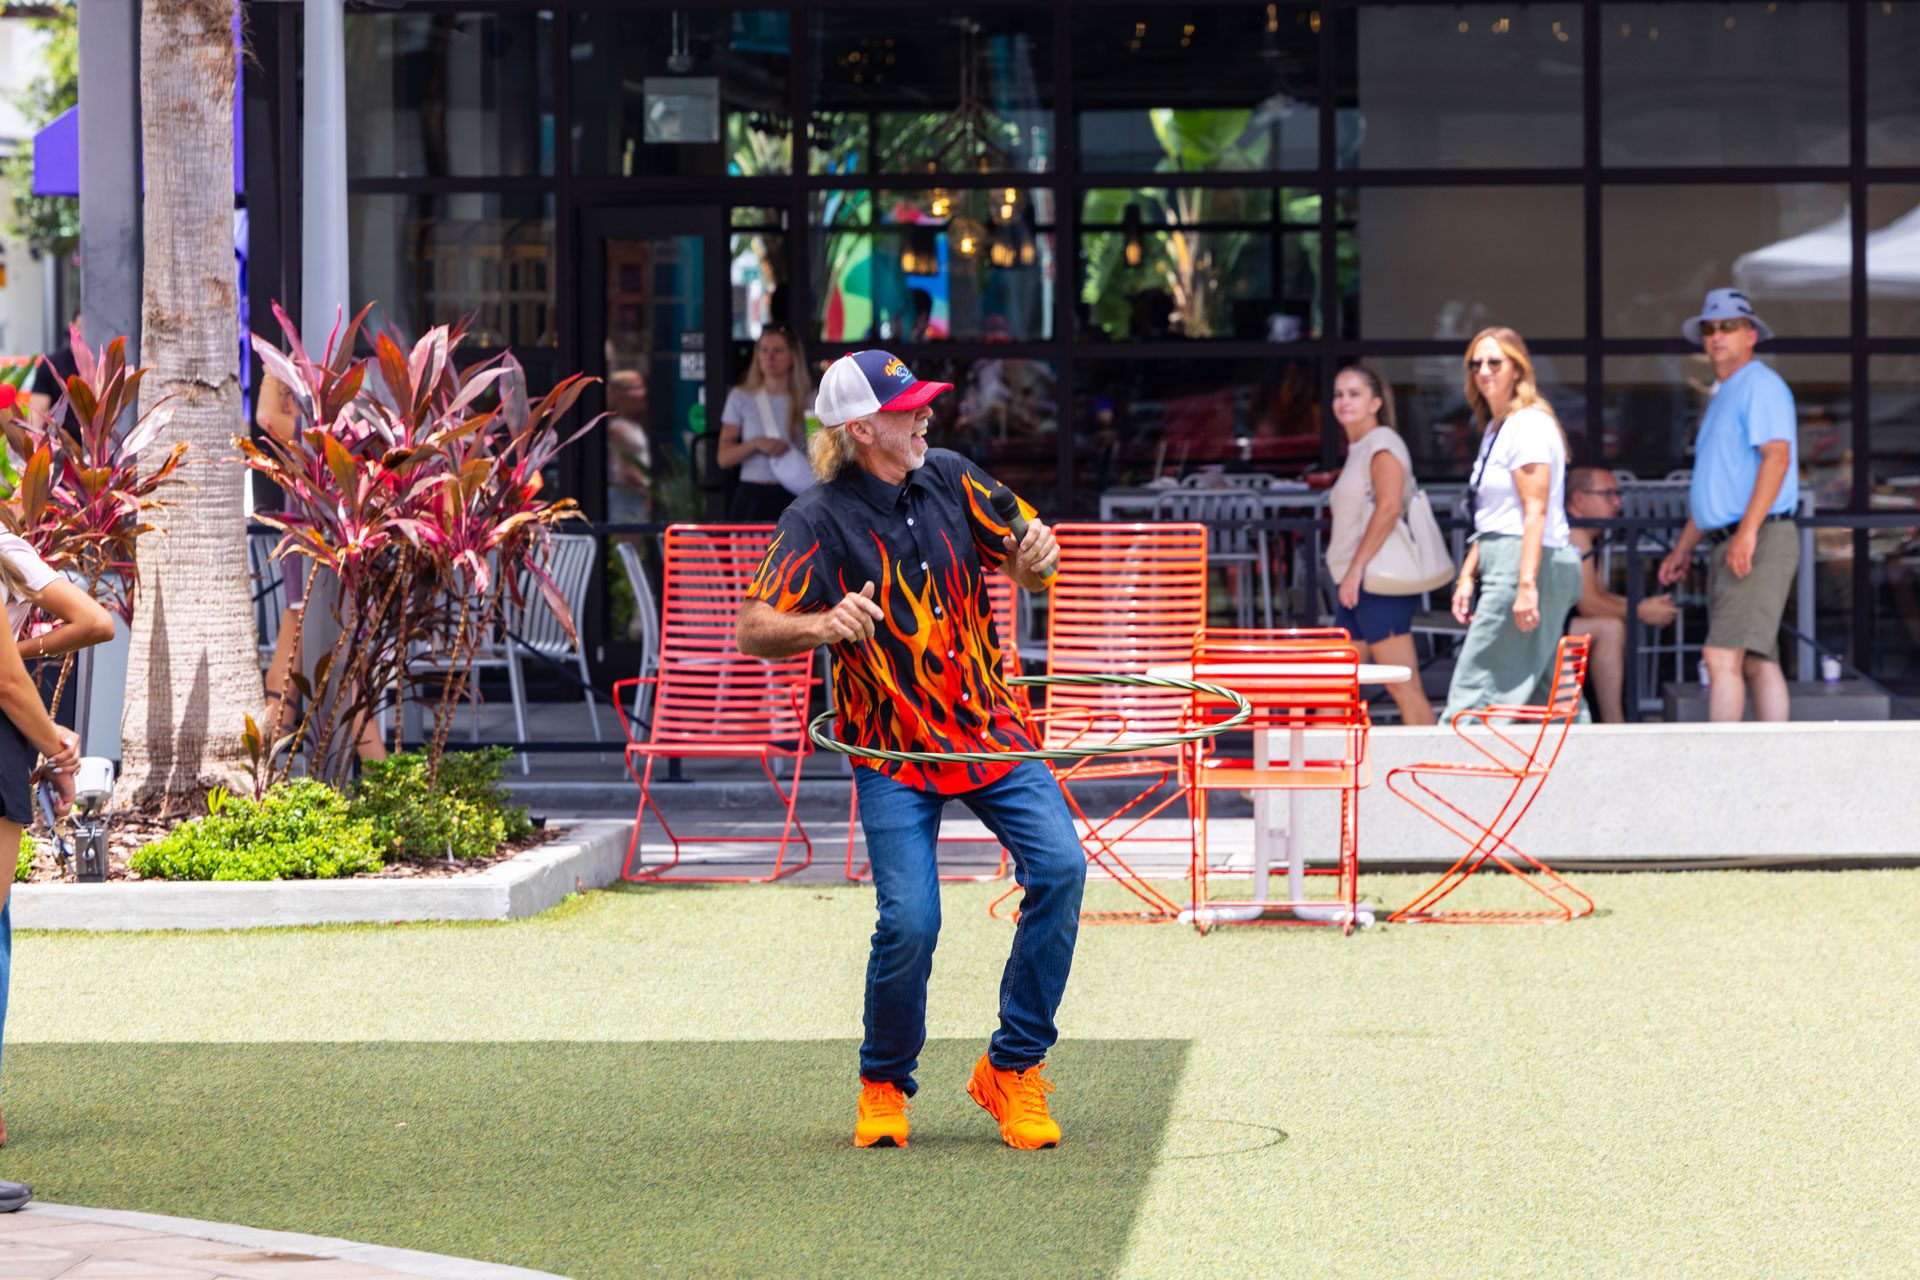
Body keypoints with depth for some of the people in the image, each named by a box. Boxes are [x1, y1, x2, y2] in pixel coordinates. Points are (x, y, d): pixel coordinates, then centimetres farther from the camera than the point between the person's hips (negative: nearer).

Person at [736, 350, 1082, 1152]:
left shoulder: (950, 480, 4)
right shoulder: (820, 519, -9)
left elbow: (1024, 569, 11)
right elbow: (752, 630, -15)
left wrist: (1033, 559, -14)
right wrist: (823, 626, -35)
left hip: (989, 728, 4)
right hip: (893, 752, -4)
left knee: (1059, 866, -15)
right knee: (909, 919, -16)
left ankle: (1012, 1070, -2)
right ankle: (884, 1085, 11)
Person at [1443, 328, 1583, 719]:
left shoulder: (1529, 424, -10)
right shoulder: (1494, 429, 20)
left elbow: (1536, 511, -18)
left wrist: (1526, 584, -23)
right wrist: (1468, 576, 18)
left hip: (1524, 564, -10)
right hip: (1501, 563, 10)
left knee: (1475, 693, -12)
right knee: (1551, 698, 8)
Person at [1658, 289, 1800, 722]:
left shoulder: (1760, 385, -6)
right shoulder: (1721, 398, 25)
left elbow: (1777, 456, -19)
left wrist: (1747, 532, -27)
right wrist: (1683, 549, 27)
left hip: (1760, 542, -10)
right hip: (1727, 547, 10)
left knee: (1722, 656, -16)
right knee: (1757, 663, 6)